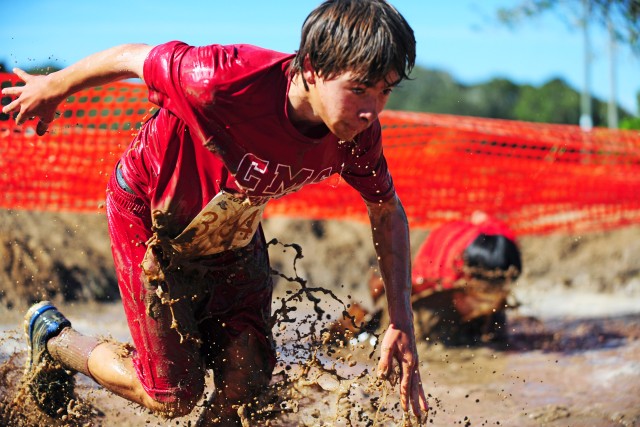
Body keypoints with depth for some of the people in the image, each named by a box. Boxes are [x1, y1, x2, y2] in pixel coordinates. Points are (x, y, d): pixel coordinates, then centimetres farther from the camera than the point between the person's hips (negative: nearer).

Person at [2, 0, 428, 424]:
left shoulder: (358, 134, -23)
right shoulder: (226, 79, -40)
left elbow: (388, 211, -4)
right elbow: (131, 58, -21)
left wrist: (402, 323, -12)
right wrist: (53, 88, -1)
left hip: (235, 237, 5)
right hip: (150, 217, -5)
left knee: (246, 380, -4)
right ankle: (55, 337, 24)